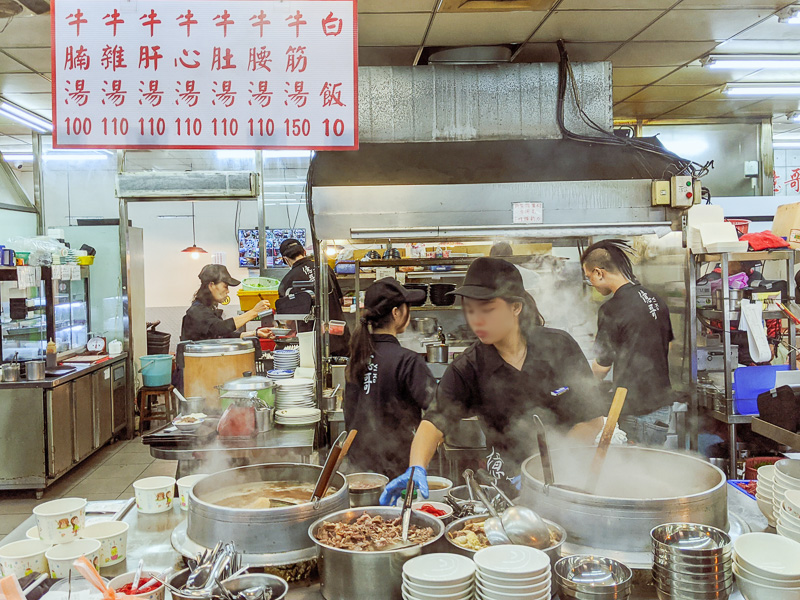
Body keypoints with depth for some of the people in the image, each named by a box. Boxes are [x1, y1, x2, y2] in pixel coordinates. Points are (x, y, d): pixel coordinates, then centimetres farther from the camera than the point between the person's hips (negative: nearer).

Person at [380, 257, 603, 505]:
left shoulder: (560, 346, -7)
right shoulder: (466, 370, -7)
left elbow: (593, 419, -3)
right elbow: (435, 420, -19)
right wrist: (417, 469, -38)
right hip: (510, 484, 1)